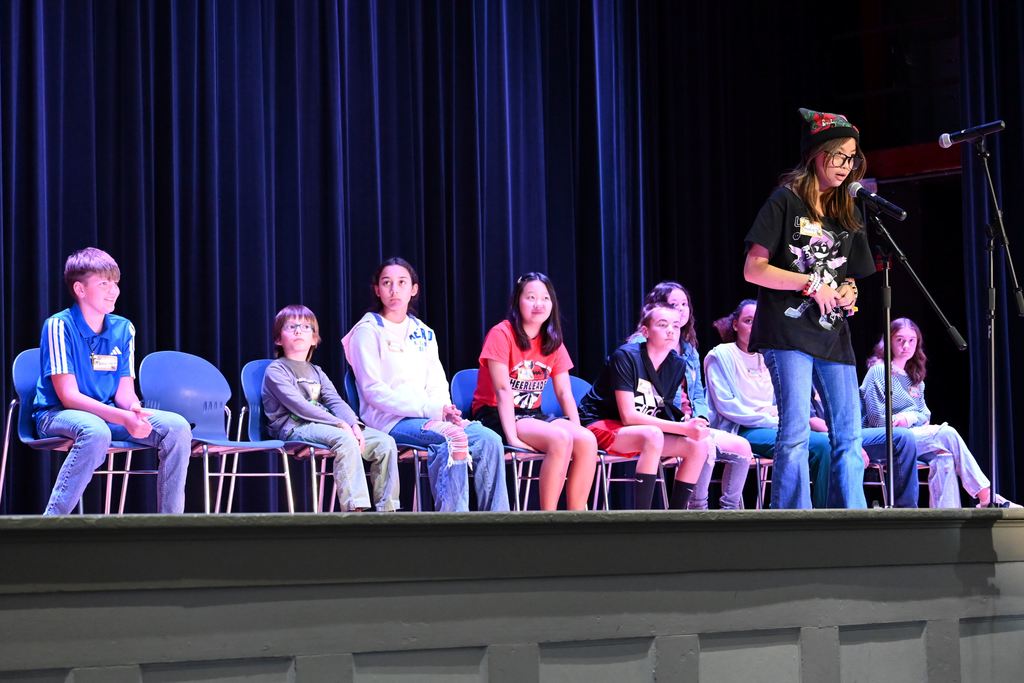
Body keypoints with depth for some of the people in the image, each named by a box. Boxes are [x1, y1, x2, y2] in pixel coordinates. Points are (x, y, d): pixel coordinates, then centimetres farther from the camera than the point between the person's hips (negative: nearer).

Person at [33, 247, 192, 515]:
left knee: (177, 427, -15)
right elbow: (68, 395, -18)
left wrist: (135, 411, -23)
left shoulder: (123, 329, 5)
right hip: (58, 415, -6)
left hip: (109, 415, 6)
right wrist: (123, 419, -29)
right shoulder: (59, 326, -12)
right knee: (97, 432, -40)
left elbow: (125, 391, 3)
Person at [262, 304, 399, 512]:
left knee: (385, 442, -9)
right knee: (345, 440, -36)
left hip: (320, 424, 8)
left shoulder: (316, 372, 27)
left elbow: (336, 402, 11)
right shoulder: (276, 370, 3)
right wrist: (339, 423, -19)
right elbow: (297, 405, -12)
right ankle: (354, 508, -44)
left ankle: (386, 509, -11)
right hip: (293, 427, -7)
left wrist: (353, 424, -11)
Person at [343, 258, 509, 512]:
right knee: (452, 439, -33)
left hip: (430, 416, 6)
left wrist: (444, 409, -9)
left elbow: (437, 384, 17)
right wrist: (430, 408, -18)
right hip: (389, 420, -6)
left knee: (489, 440, -18)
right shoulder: (368, 331, -1)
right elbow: (373, 391, -10)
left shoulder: (424, 333, 20)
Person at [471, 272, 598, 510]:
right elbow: (503, 390, -17)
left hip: (532, 415, 7)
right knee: (560, 439, -31)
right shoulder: (502, 334, -9)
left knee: (587, 440, -21)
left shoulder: (553, 342, 10)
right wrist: (512, 438, -26)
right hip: (495, 416, -7)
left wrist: (577, 431, -11)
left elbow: (565, 394, 5)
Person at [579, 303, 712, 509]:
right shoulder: (626, 356, -19)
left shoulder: (677, 364, 0)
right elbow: (628, 416, -23)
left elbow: (661, 411, 5)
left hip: (643, 433, 7)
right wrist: (683, 428, -26)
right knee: (653, 435, -35)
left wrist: (689, 424, -17)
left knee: (700, 444, -9)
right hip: (602, 426, -7)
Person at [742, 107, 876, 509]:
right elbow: (753, 269, -8)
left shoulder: (847, 213, 17)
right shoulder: (785, 201, -2)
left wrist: (848, 292, 1)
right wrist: (811, 284, -14)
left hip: (833, 335, 6)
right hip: (789, 331, -6)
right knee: (796, 433, -10)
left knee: (849, 437, 2)